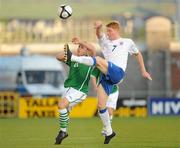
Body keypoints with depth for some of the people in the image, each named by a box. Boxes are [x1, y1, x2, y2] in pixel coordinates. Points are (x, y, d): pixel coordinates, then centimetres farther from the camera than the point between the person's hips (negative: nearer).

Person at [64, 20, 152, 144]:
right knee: (101, 105, -1)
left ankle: (72, 58, -35)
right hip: (106, 76, 5)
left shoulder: (127, 42, 18)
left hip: (117, 72, -5)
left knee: (98, 60, -30)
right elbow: (99, 34, 2)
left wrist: (143, 71, 31)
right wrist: (99, 27, -23)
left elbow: (138, 54, 33)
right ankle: (109, 132, 11)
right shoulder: (105, 41, 22)